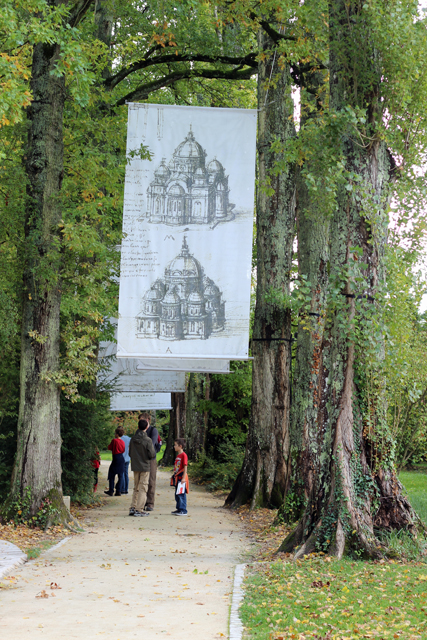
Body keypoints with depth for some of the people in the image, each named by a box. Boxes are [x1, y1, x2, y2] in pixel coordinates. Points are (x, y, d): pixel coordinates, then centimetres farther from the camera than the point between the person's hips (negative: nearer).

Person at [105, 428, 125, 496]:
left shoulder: (114, 440, -10)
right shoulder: (122, 442, 6)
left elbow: (109, 447, -1)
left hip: (115, 459, -5)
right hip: (122, 459, 5)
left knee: (111, 475, 4)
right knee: (120, 476, 6)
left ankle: (111, 491, 2)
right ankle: (119, 491, 4)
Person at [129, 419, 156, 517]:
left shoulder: (133, 439, 2)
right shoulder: (147, 440, -14)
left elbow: (130, 453, 9)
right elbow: (151, 455, -14)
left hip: (135, 466, 5)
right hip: (145, 466, -5)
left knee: (136, 488, 15)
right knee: (143, 488, 0)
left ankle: (132, 508, 14)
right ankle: (139, 510, -1)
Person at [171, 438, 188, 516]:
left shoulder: (184, 455, -13)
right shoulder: (177, 456, 15)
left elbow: (185, 467, -16)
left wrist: (183, 478, -19)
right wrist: (174, 475, 19)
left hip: (181, 478, -9)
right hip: (177, 478, 10)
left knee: (181, 494, -7)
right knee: (177, 494, 13)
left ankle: (183, 510, -4)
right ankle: (179, 509, 21)